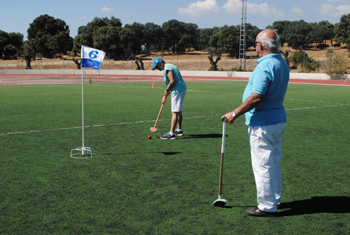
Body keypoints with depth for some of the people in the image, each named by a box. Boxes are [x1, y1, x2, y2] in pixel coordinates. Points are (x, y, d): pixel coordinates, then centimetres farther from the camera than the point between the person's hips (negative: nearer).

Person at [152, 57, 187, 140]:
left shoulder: (167, 68, -12)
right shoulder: (170, 67, 20)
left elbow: (172, 81, -24)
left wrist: (167, 90, -9)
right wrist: (165, 96, 18)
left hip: (177, 91, -11)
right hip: (181, 89, 11)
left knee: (175, 112, -11)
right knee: (178, 111, 19)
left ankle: (171, 133, -12)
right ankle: (179, 130, 31)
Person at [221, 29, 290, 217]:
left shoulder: (265, 66, -22)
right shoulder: (282, 63, 9)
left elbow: (256, 97, -26)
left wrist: (235, 113, -18)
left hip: (262, 123, -10)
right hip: (278, 119, 10)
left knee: (262, 165, -1)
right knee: (273, 162, 19)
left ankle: (267, 206, 7)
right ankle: (274, 199, 32)